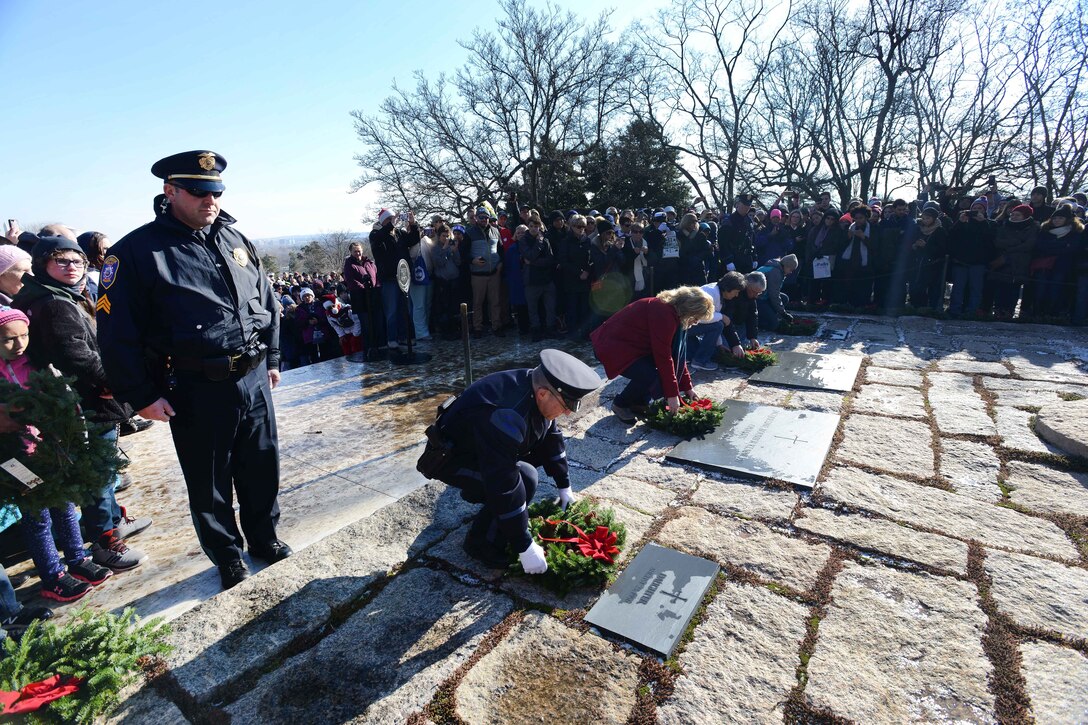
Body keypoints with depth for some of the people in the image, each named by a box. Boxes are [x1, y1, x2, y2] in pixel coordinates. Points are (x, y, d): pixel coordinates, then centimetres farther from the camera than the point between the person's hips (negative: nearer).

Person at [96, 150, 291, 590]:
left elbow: (266, 302, 15)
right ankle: (228, 557, 33)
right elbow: (118, 332, -8)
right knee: (209, 482, 12)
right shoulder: (138, 251, -8)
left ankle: (264, 536, 39)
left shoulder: (235, 239, 8)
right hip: (195, 390, -4)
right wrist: (141, 396, -9)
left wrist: (272, 358, 15)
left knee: (262, 466, 16)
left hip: (254, 379, 4)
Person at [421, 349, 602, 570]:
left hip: (485, 447, 9)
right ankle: (483, 542, -5)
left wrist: (564, 487, 11)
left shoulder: (538, 388, -12)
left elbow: (551, 438, 4)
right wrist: (525, 548, -27)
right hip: (449, 457, -9)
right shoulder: (506, 417, -38)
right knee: (525, 478, -27)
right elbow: (504, 487, -35)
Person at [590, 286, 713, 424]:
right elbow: (663, 357, -26)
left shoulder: (672, 311, 5)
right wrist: (672, 394, -21)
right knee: (652, 377, -28)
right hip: (611, 346, -10)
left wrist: (687, 386, 11)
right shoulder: (663, 313, -25)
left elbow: (677, 354, 10)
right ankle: (620, 404, 2)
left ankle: (640, 401, 4)